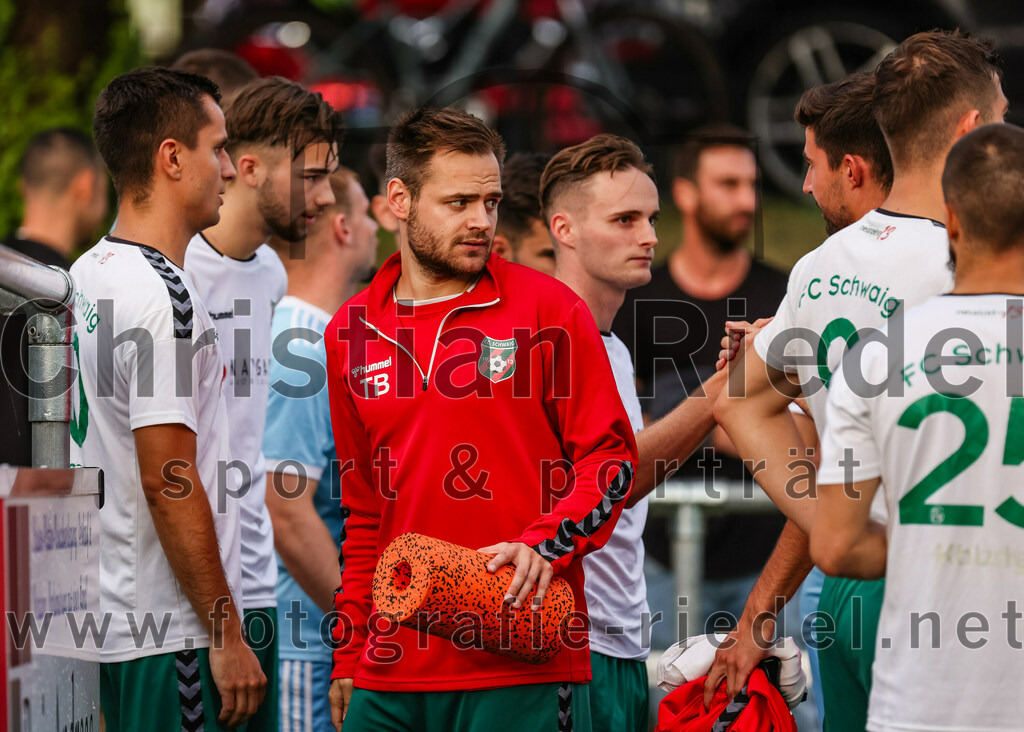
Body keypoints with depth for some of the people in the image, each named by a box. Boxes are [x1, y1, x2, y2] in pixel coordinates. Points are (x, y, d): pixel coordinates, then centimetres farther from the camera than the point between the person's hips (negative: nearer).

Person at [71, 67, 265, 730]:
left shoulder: (88, 275, 14)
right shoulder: (159, 298, -17)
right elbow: (168, 481, -21)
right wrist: (227, 635, -17)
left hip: (114, 618, 10)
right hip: (173, 634, -10)